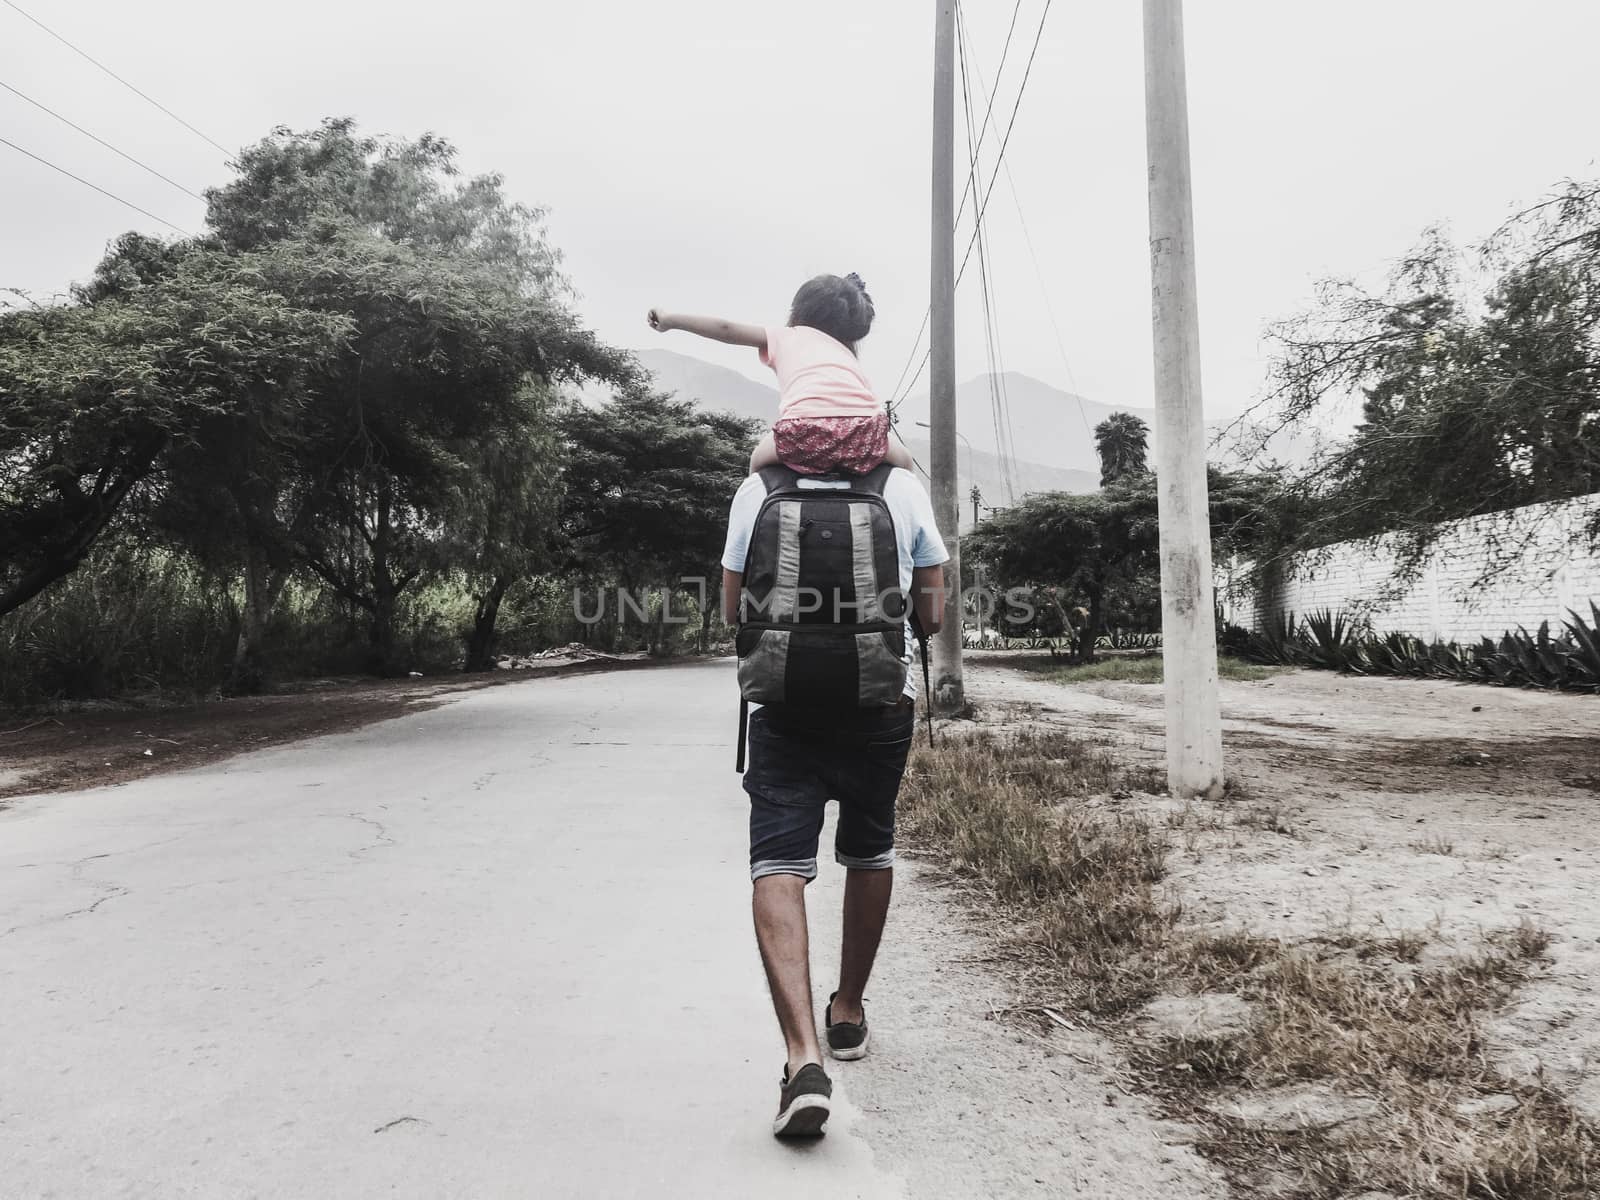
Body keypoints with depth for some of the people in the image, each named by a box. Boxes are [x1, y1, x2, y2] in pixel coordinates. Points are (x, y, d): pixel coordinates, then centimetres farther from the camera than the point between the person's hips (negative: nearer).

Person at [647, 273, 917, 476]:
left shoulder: (789, 336, 30)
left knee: (760, 459, 33)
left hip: (804, 429, -1)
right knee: (902, 460, 35)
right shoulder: (849, 357, 38)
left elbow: (725, 329, 28)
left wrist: (670, 319, 38)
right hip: (863, 434, 2)